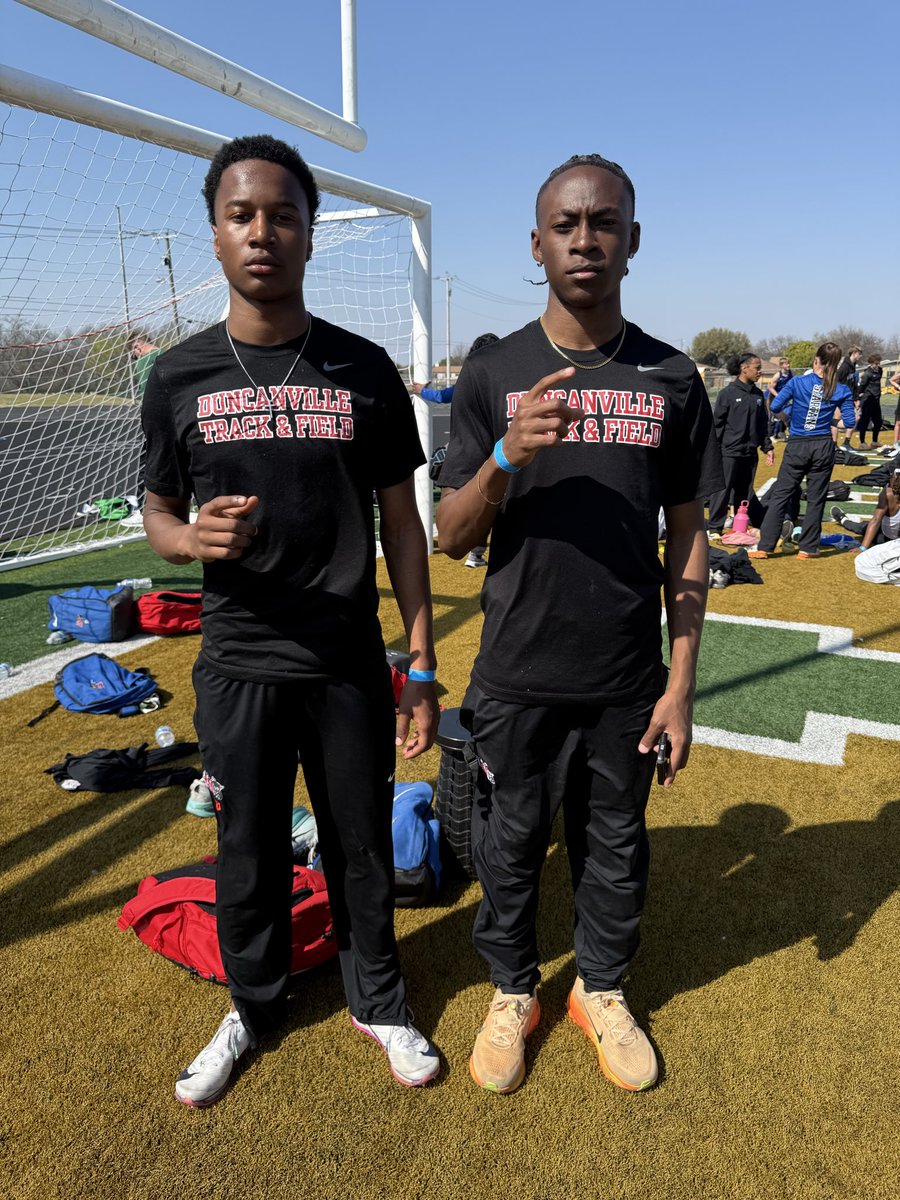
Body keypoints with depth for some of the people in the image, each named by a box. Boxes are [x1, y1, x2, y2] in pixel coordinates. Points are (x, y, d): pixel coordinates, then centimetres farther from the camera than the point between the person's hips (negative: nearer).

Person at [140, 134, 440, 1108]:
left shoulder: (364, 370, -2)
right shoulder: (179, 377, 0)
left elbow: (401, 521, 1)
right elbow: (157, 516, 8)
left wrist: (421, 664, -1)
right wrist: (197, 538, -18)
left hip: (350, 666, 0)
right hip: (237, 664, 1)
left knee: (363, 850, 14)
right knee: (248, 856, 16)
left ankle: (376, 1001, 41)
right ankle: (253, 1008, 43)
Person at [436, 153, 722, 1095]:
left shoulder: (671, 379, 1)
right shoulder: (493, 375, -2)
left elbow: (687, 542, 3)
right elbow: (451, 539, -3)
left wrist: (681, 683, 0)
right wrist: (507, 458, -23)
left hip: (627, 681, 1)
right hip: (516, 679, 0)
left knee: (614, 847, 17)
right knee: (510, 844, 15)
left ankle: (602, 990, 42)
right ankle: (513, 990, 40)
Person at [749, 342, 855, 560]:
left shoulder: (797, 382, -5)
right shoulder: (842, 390, -1)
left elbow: (775, 407, -4)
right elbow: (849, 423, 0)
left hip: (797, 447, -1)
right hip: (823, 446, 1)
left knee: (780, 495, 4)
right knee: (815, 499, 9)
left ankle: (764, 547, 2)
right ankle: (808, 548, 13)